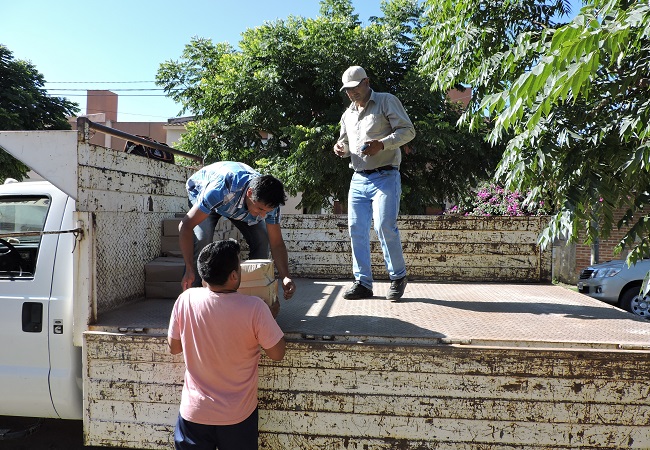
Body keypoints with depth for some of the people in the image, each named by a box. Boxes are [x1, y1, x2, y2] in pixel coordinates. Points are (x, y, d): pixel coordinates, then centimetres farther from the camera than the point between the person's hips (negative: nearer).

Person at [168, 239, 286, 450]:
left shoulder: (185, 300, -16)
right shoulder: (254, 308, -25)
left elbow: (173, 348, -1)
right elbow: (277, 354, -12)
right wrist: (269, 314, 2)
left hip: (194, 412, 2)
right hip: (238, 415, -1)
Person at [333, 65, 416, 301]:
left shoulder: (386, 101, 2)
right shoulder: (348, 114, 22)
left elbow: (408, 130, -6)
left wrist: (382, 144, -22)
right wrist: (341, 148, 5)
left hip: (385, 177, -6)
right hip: (358, 179, 6)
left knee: (385, 227, -15)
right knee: (356, 229, 0)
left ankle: (398, 276, 5)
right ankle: (363, 282, 8)